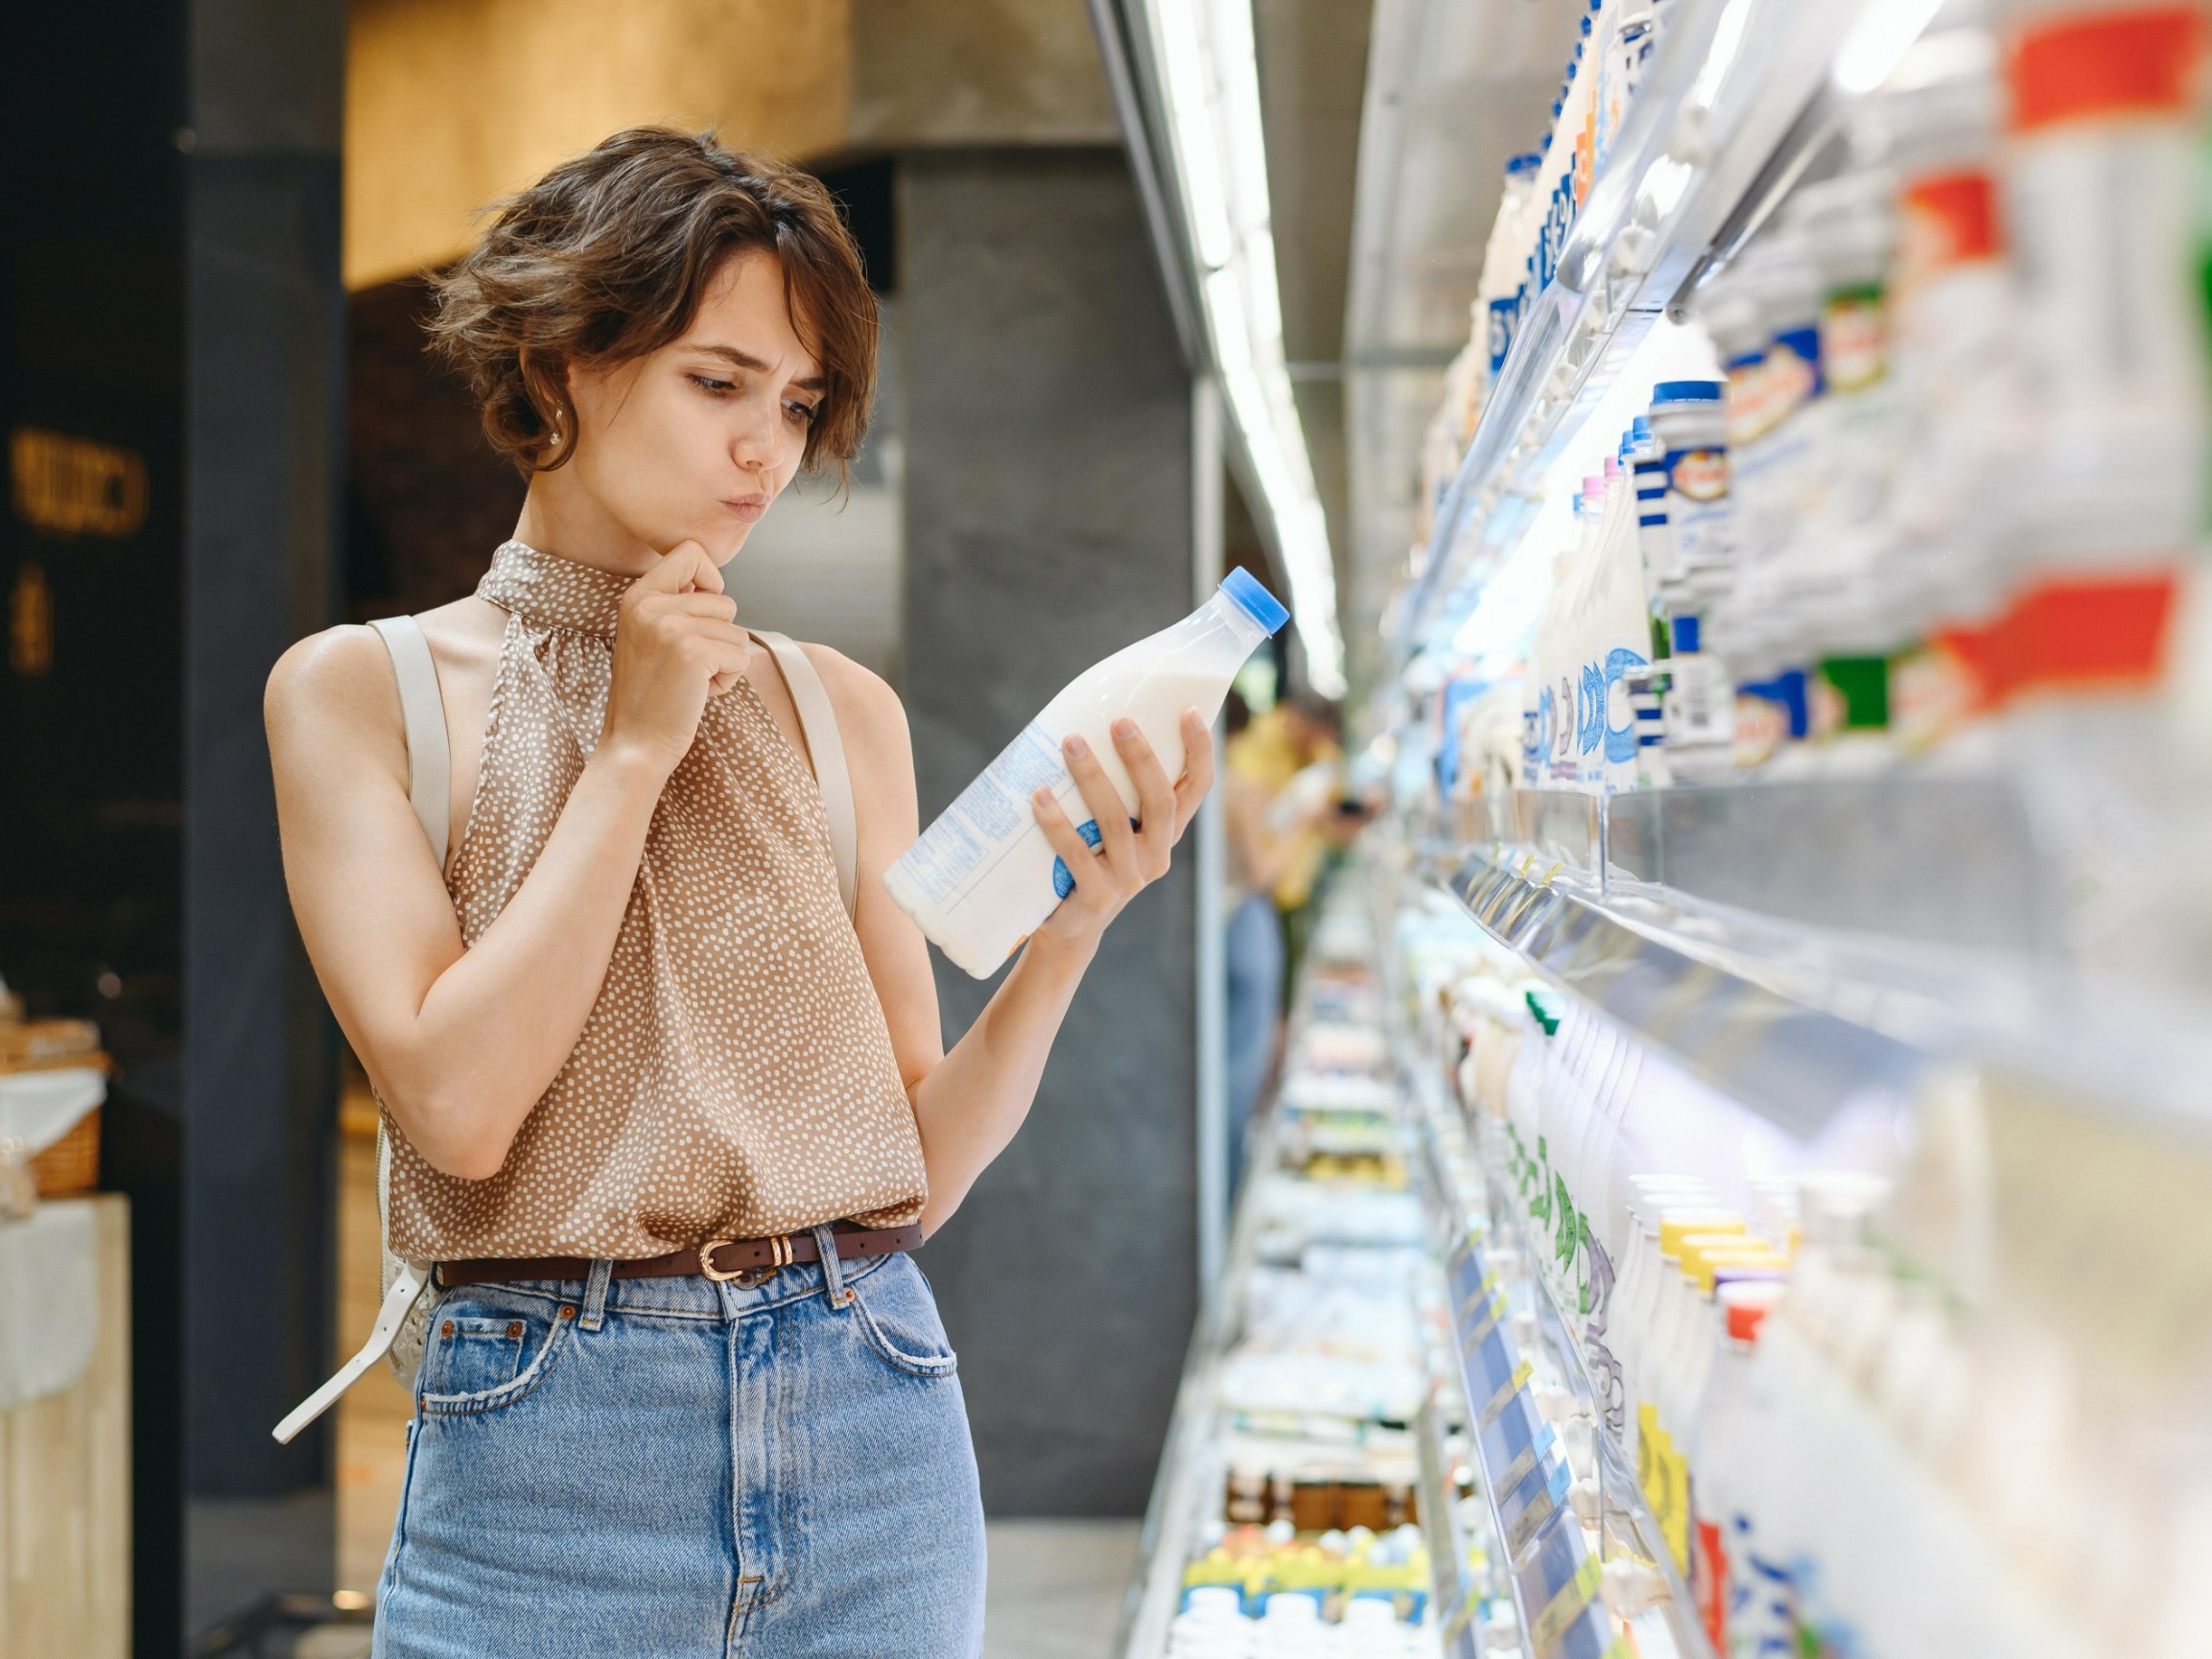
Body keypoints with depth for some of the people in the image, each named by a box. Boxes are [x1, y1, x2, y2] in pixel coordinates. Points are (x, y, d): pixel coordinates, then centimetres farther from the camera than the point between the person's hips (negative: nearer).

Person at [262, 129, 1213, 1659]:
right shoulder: (360, 688, -1)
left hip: (867, 1424, 3)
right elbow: (457, 1103, -14)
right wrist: (635, 746, -9)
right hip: (546, 1447, -2)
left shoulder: (841, 710, 5)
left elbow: (914, 1172, 2)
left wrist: (1070, 934, -13)